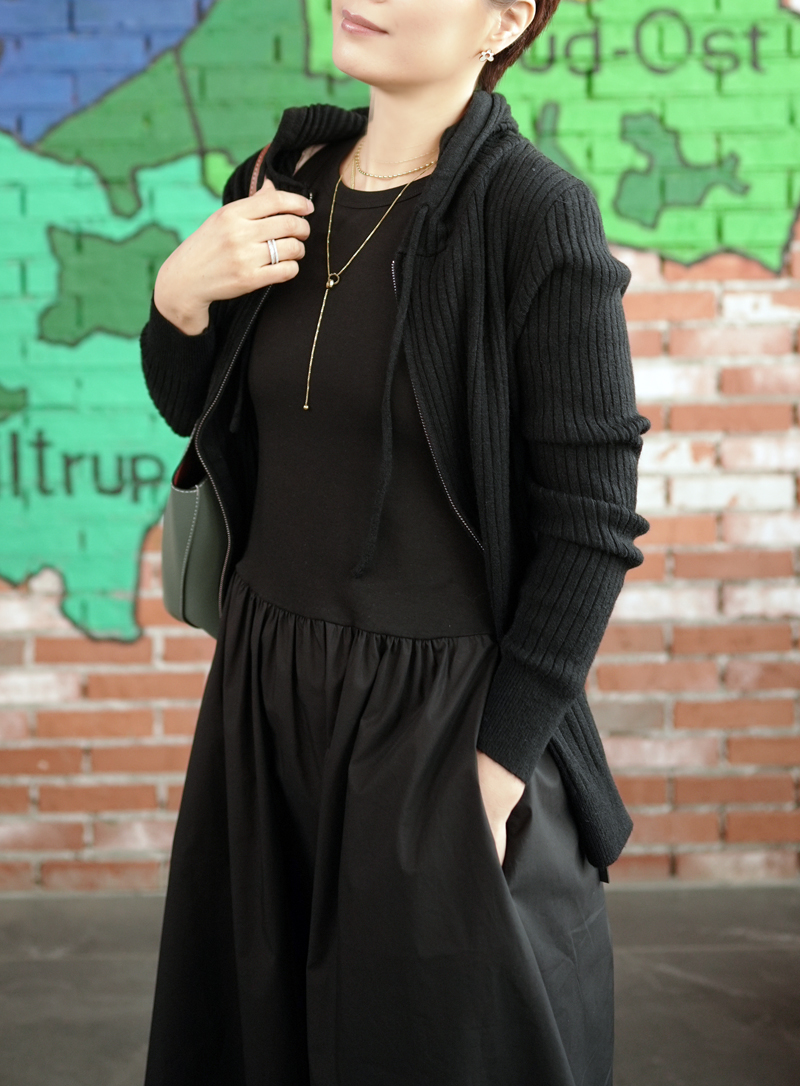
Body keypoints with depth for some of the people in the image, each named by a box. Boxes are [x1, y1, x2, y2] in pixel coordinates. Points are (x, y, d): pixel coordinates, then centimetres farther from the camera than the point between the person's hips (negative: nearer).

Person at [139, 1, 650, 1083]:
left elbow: (592, 520, -14)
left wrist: (502, 755, -16)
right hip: (267, 684, 6)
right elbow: (191, 410, 13)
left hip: (442, 706, -6)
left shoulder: (537, 213, -15)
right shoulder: (290, 177, 3)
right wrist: (180, 295, -8)